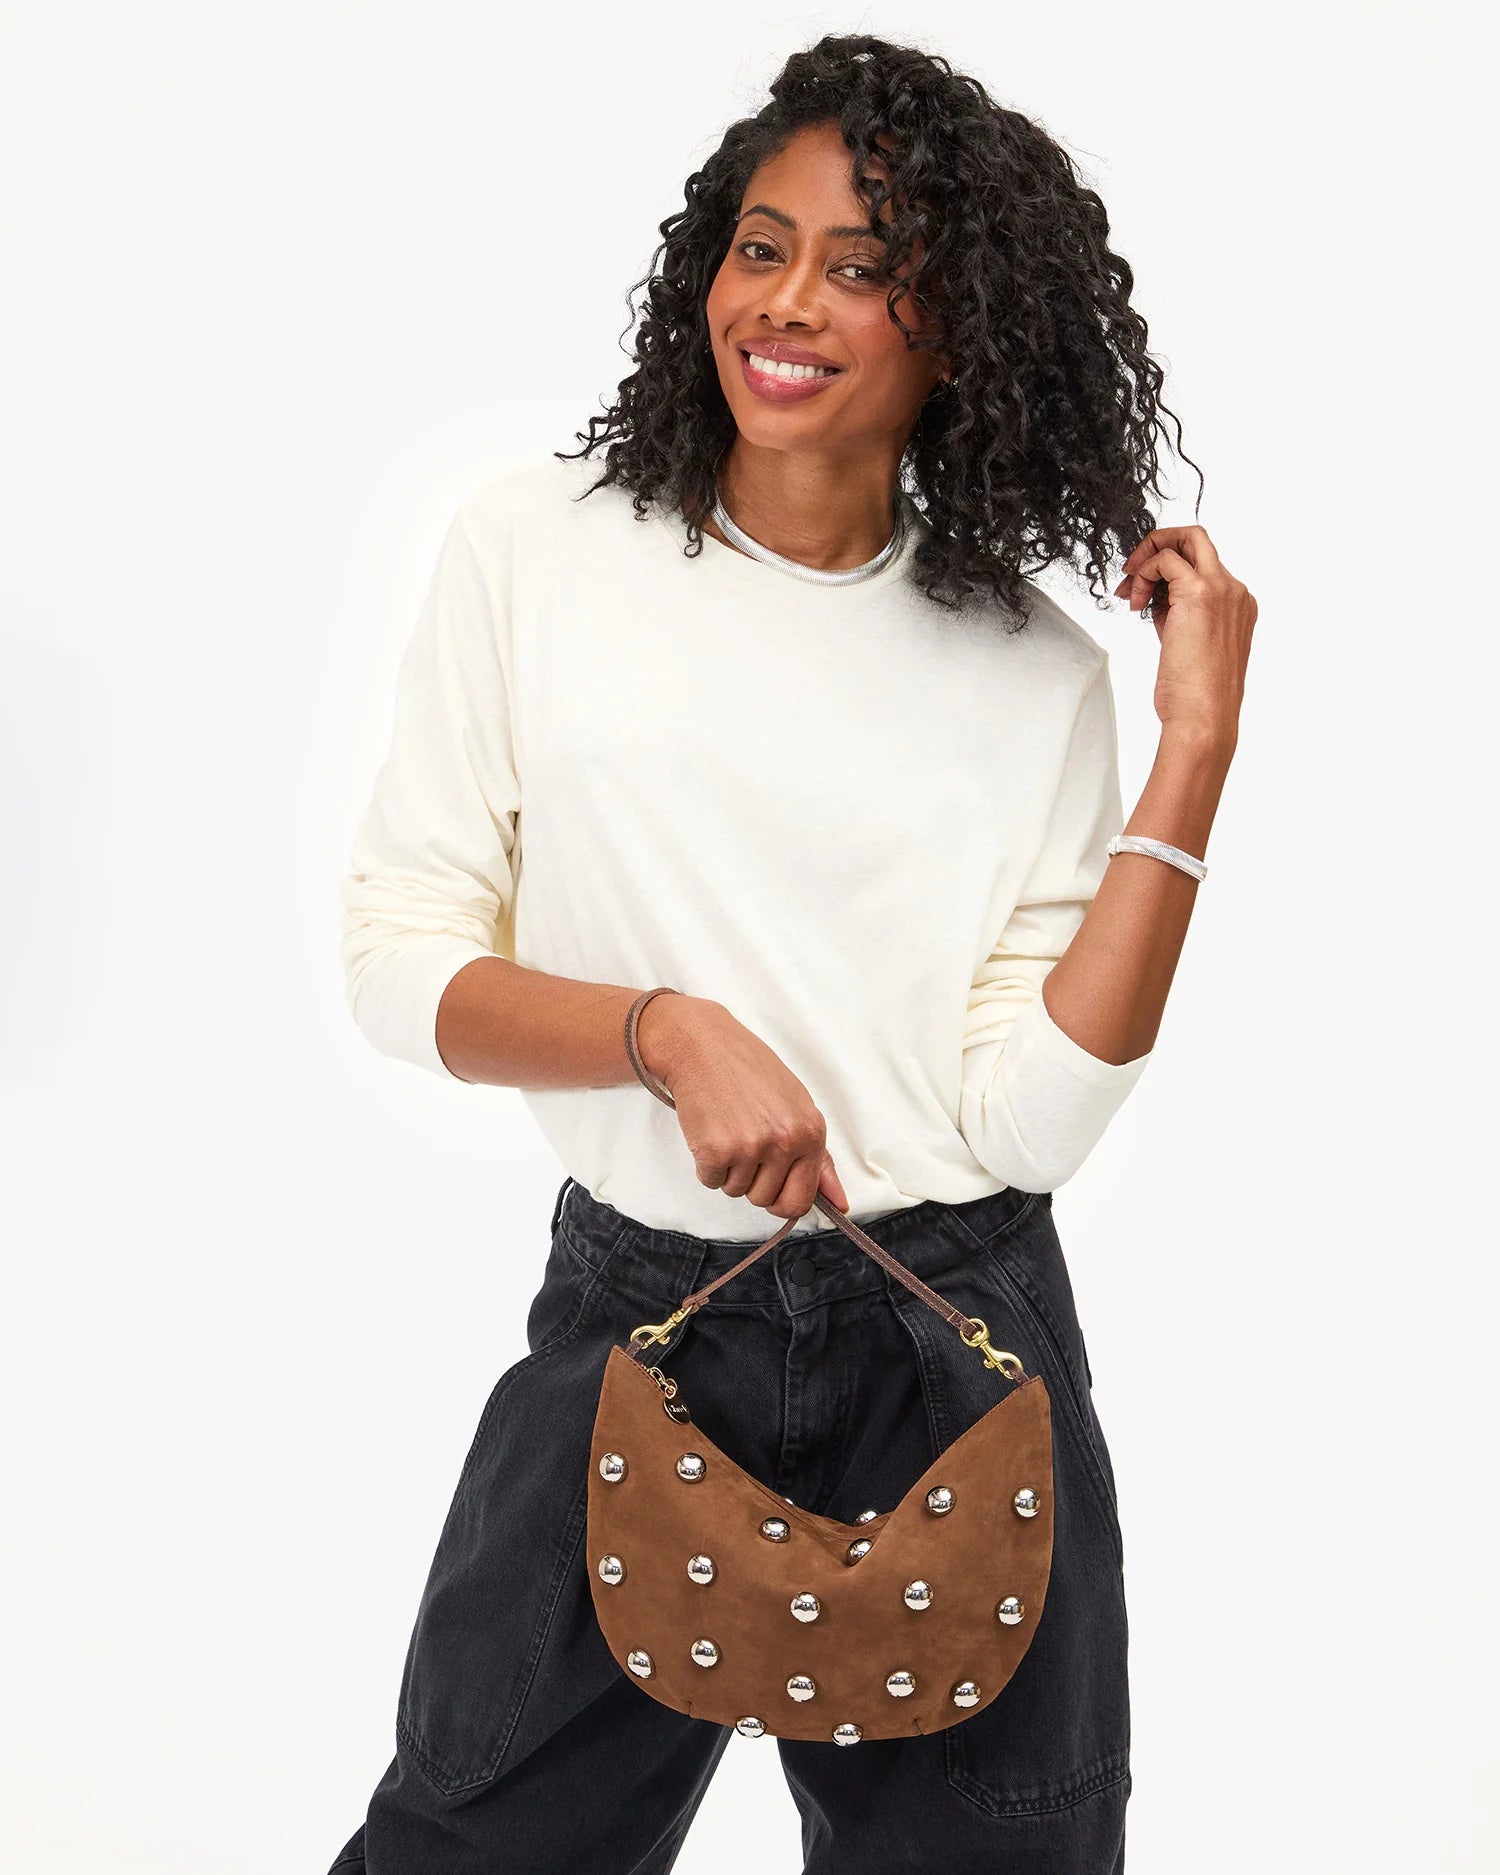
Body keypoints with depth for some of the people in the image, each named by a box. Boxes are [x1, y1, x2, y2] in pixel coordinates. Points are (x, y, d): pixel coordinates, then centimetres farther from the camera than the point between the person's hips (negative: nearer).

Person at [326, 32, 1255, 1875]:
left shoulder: (1038, 670, -1)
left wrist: (1197, 751, -11)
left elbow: (1028, 1119, -9)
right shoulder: (537, 546, -2)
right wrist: (671, 1033, -17)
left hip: (957, 1347, 1)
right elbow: (399, 956, -2)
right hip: (634, 1317, 0)